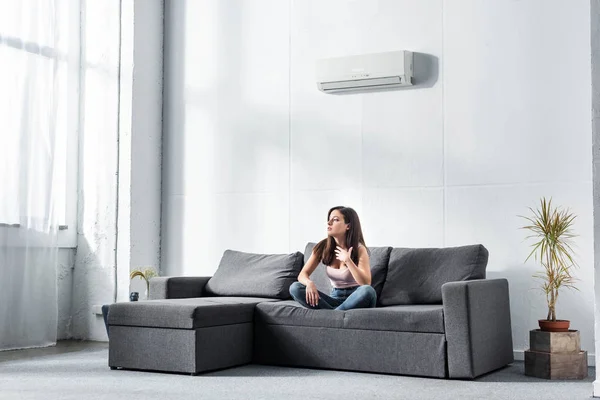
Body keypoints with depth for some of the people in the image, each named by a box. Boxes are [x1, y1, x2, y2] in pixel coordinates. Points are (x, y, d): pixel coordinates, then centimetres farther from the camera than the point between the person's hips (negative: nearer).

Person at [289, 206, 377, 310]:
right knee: (295, 288, -16)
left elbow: (366, 283, -20)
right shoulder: (323, 247, 0)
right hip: (335, 297, 3)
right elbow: (303, 274, 0)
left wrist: (348, 260, -29)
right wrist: (309, 283, -24)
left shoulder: (359, 249, -9)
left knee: (368, 291, -38)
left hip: (355, 299, -3)